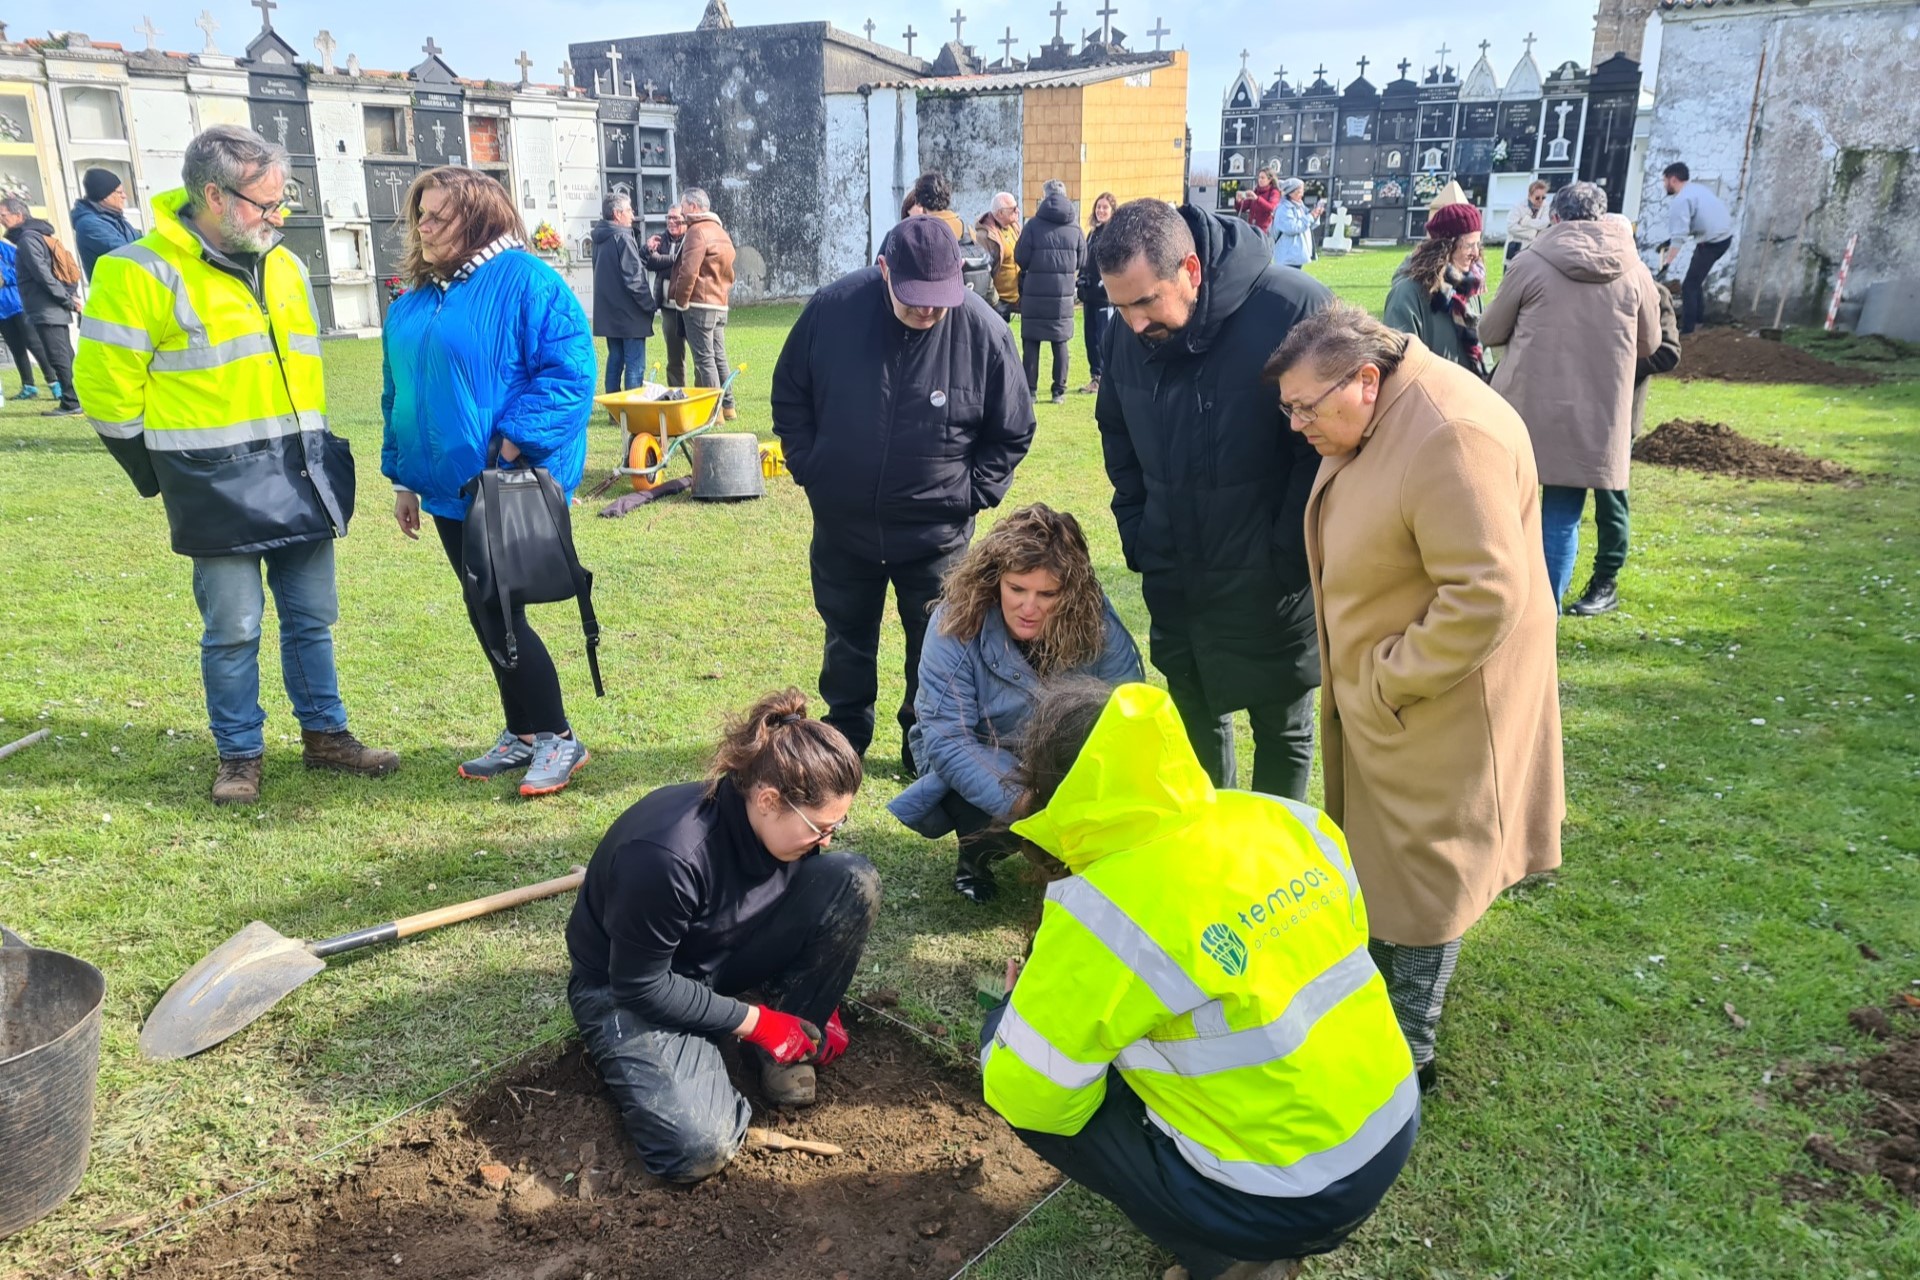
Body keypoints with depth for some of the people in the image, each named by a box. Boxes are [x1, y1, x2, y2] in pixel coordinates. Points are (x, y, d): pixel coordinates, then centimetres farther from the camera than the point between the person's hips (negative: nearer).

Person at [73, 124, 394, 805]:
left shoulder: (283, 266, 11)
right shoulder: (143, 271, -10)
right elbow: (106, 386, -8)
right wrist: (166, 474, -1)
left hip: (301, 473, 6)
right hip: (219, 486, -6)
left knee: (312, 616, 13)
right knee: (234, 628, 2)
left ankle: (325, 732, 26)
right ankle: (239, 754, 17)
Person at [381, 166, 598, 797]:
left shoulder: (526, 281, -11)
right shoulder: (414, 300, 13)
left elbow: (569, 369, -19)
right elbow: (398, 394, 20)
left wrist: (515, 440, -24)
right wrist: (402, 476, 17)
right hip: (449, 486, 8)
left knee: (497, 615, -6)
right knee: (486, 615, 13)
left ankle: (557, 737, 11)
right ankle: (522, 733, 27)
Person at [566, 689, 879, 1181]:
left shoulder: (788, 824, -16)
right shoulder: (666, 855, -37)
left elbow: (809, 917, 5)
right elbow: (640, 985, -26)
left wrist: (820, 1005, 0)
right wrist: (754, 1021, -20)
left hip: (722, 956, 6)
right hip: (628, 987, -6)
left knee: (853, 881, -18)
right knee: (697, 1147, -29)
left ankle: (787, 1045, -3)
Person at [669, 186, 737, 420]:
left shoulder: (697, 232, -13)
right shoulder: (721, 231, 17)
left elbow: (688, 271, -20)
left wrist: (681, 300, -10)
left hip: (699, 304, -9)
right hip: (720, 304, 9)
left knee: (704, 358, -6)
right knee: (719, 356, 13)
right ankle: (727, 406, 17)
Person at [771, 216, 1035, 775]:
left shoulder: (984, 331, -16)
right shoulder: (832, 308, -14)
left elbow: (1012, 433, -2)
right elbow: (789, 394, 3)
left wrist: (973, 493, -7)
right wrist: (808, 467, -2)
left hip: (936, 534, -1)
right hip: (841, 525, 2)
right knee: (847, 644, 19)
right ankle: (844, 742, 40)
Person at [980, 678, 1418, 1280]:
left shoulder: (1102, 912, -24)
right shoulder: (1290, 820, -5)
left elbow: (1027, 1093, -15)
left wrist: (1036, 1001, 7)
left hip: (1289, 1198, -7)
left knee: (1005, 1041, 3)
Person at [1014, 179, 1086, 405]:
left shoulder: (1033, 224, -9)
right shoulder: (1074, 226, 2)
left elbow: (1020, 258, -8)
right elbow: (1081, 262, 5)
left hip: (1034, 293, -3)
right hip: (1064, 293, 3)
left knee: (1030, 342, 5)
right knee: (1061, 343, 9)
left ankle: (1030, 390, 4)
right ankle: (1059, 391, 10)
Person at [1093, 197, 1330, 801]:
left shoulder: (1294, 309, -22)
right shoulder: (1131, 336, -3)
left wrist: (1287, 559, -16)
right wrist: (1138, 536, 7)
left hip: (1273, 589, -5)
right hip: (1175, 585, 5)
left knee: (1282, 728, 14)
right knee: (1195, 719, 20)